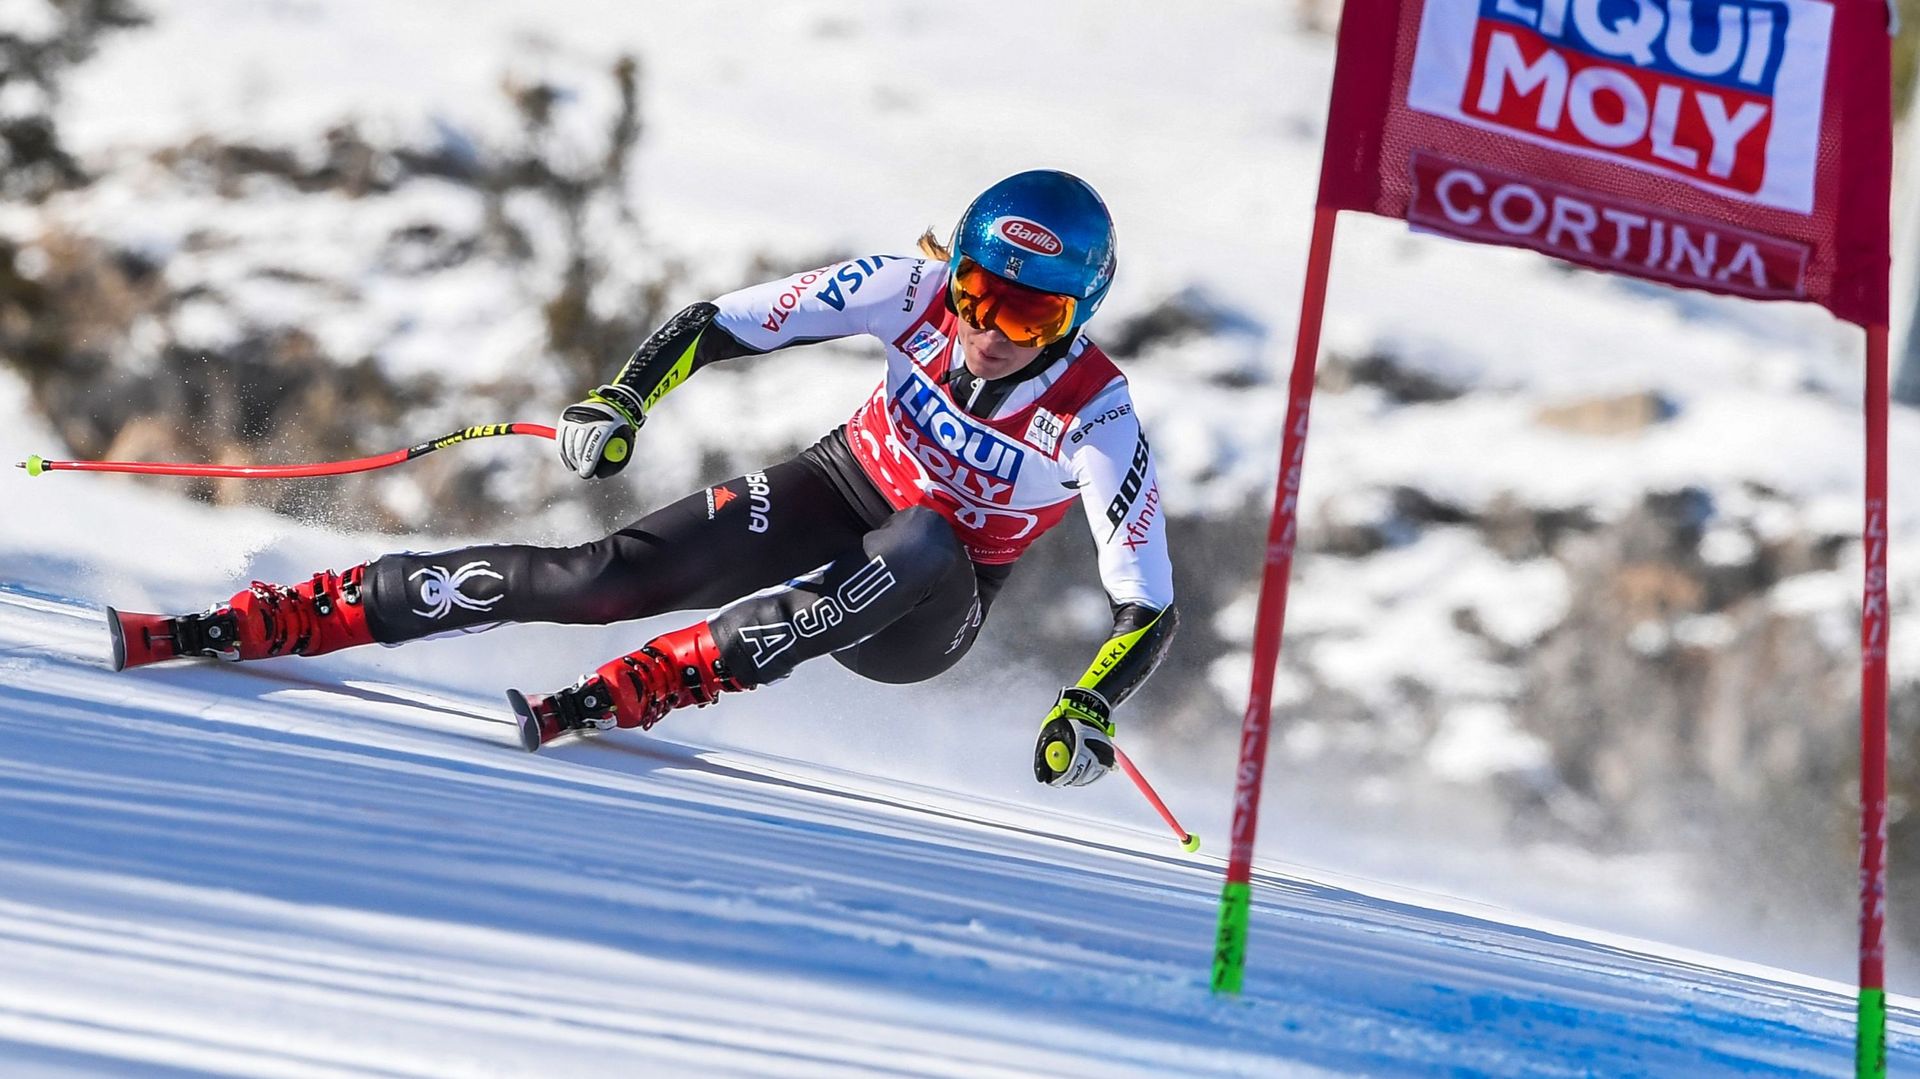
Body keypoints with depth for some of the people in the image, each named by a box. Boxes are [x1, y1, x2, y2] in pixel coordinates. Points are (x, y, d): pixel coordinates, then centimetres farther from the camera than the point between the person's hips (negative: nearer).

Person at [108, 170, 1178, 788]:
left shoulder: (1094, 420, -25)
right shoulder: (914, 294, -19)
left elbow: (1150, 607, -22)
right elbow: (721, 323, -13)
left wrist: (1089, 709, -39)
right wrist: (623, 401, -29)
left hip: (924, 616, -2)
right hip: (840, 495, 2)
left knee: (918, 545, -39)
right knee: (608, 575, -18)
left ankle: (626, 693, -40)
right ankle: (251, 624, -17)